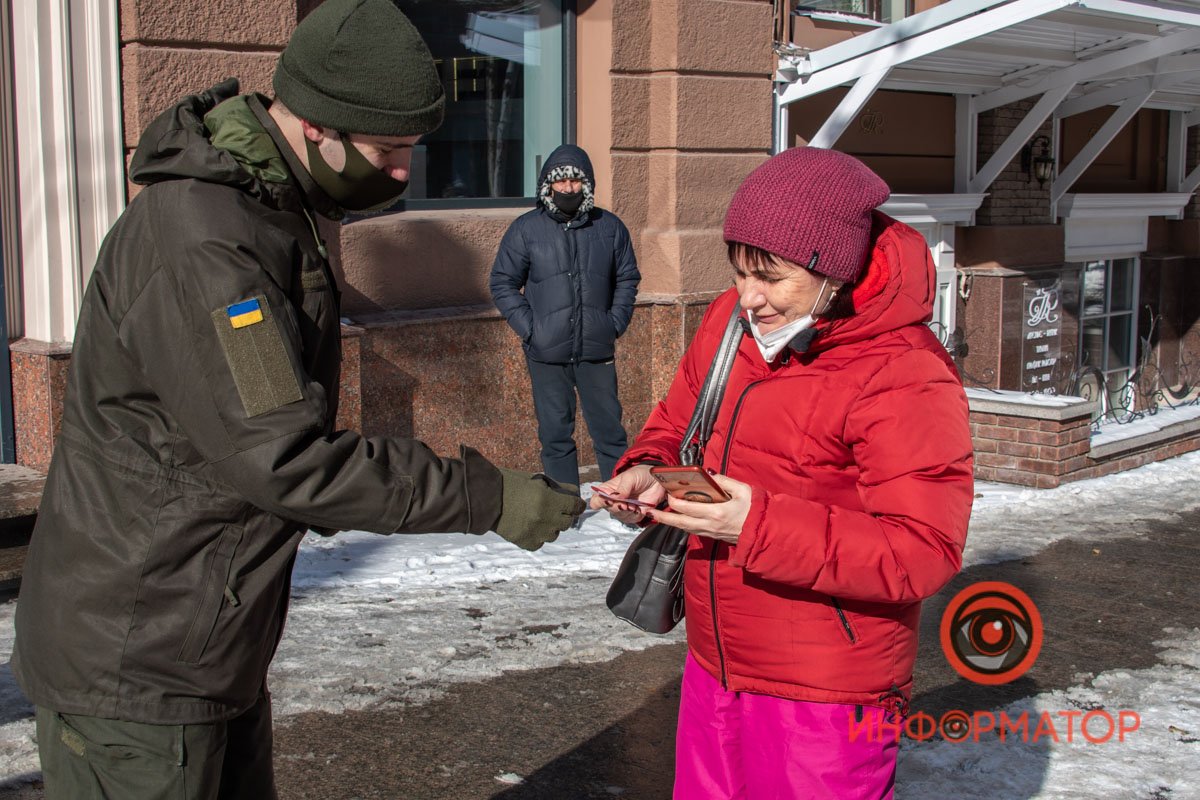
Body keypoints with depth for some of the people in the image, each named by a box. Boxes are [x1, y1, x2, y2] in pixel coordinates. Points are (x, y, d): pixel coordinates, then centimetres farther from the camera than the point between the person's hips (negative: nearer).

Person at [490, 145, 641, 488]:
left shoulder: (610, 226, 6)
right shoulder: (526, 229, 1)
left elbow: (627, 279, 14)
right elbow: (502, 283, 4)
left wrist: (615, 324, 1)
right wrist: (528, 327, -7)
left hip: (597, 350, 1)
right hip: (546, 354, -1)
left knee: (609, 429, 6)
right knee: (555, 434, 6)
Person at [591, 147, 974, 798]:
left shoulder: (905, 378, -21)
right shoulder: (731, 318, 1)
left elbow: (923, 552, -24)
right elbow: (677, 421, 16)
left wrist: (759, 526, -30)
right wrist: (645, 473, -7)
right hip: (714, 665, 7)